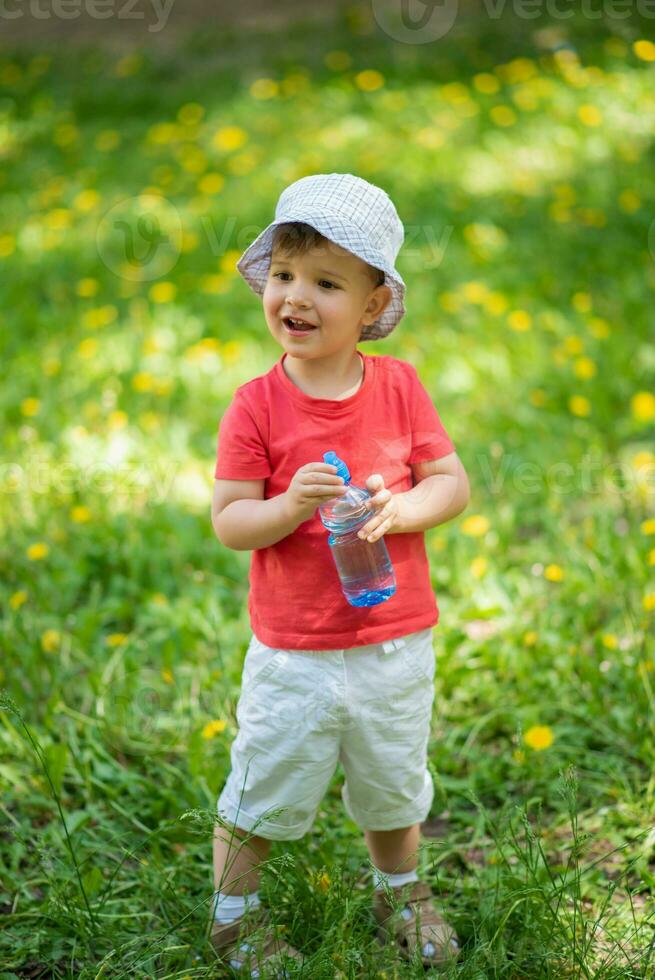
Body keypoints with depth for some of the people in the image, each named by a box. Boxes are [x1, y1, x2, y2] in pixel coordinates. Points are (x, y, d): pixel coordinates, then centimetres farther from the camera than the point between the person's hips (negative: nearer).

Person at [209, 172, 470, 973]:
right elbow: (228, 522, -11)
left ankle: (399, 894, 48)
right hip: (292, 652, -2)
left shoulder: (400, 386, -5)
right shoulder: (256, 406, -12)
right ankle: (234, 913, 35)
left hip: (395, 643, 3)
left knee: (393, 785, 22)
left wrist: (399, 509, -22)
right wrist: (290, 505, -30)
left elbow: (453, 483, -3)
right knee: (264, 790, 9)